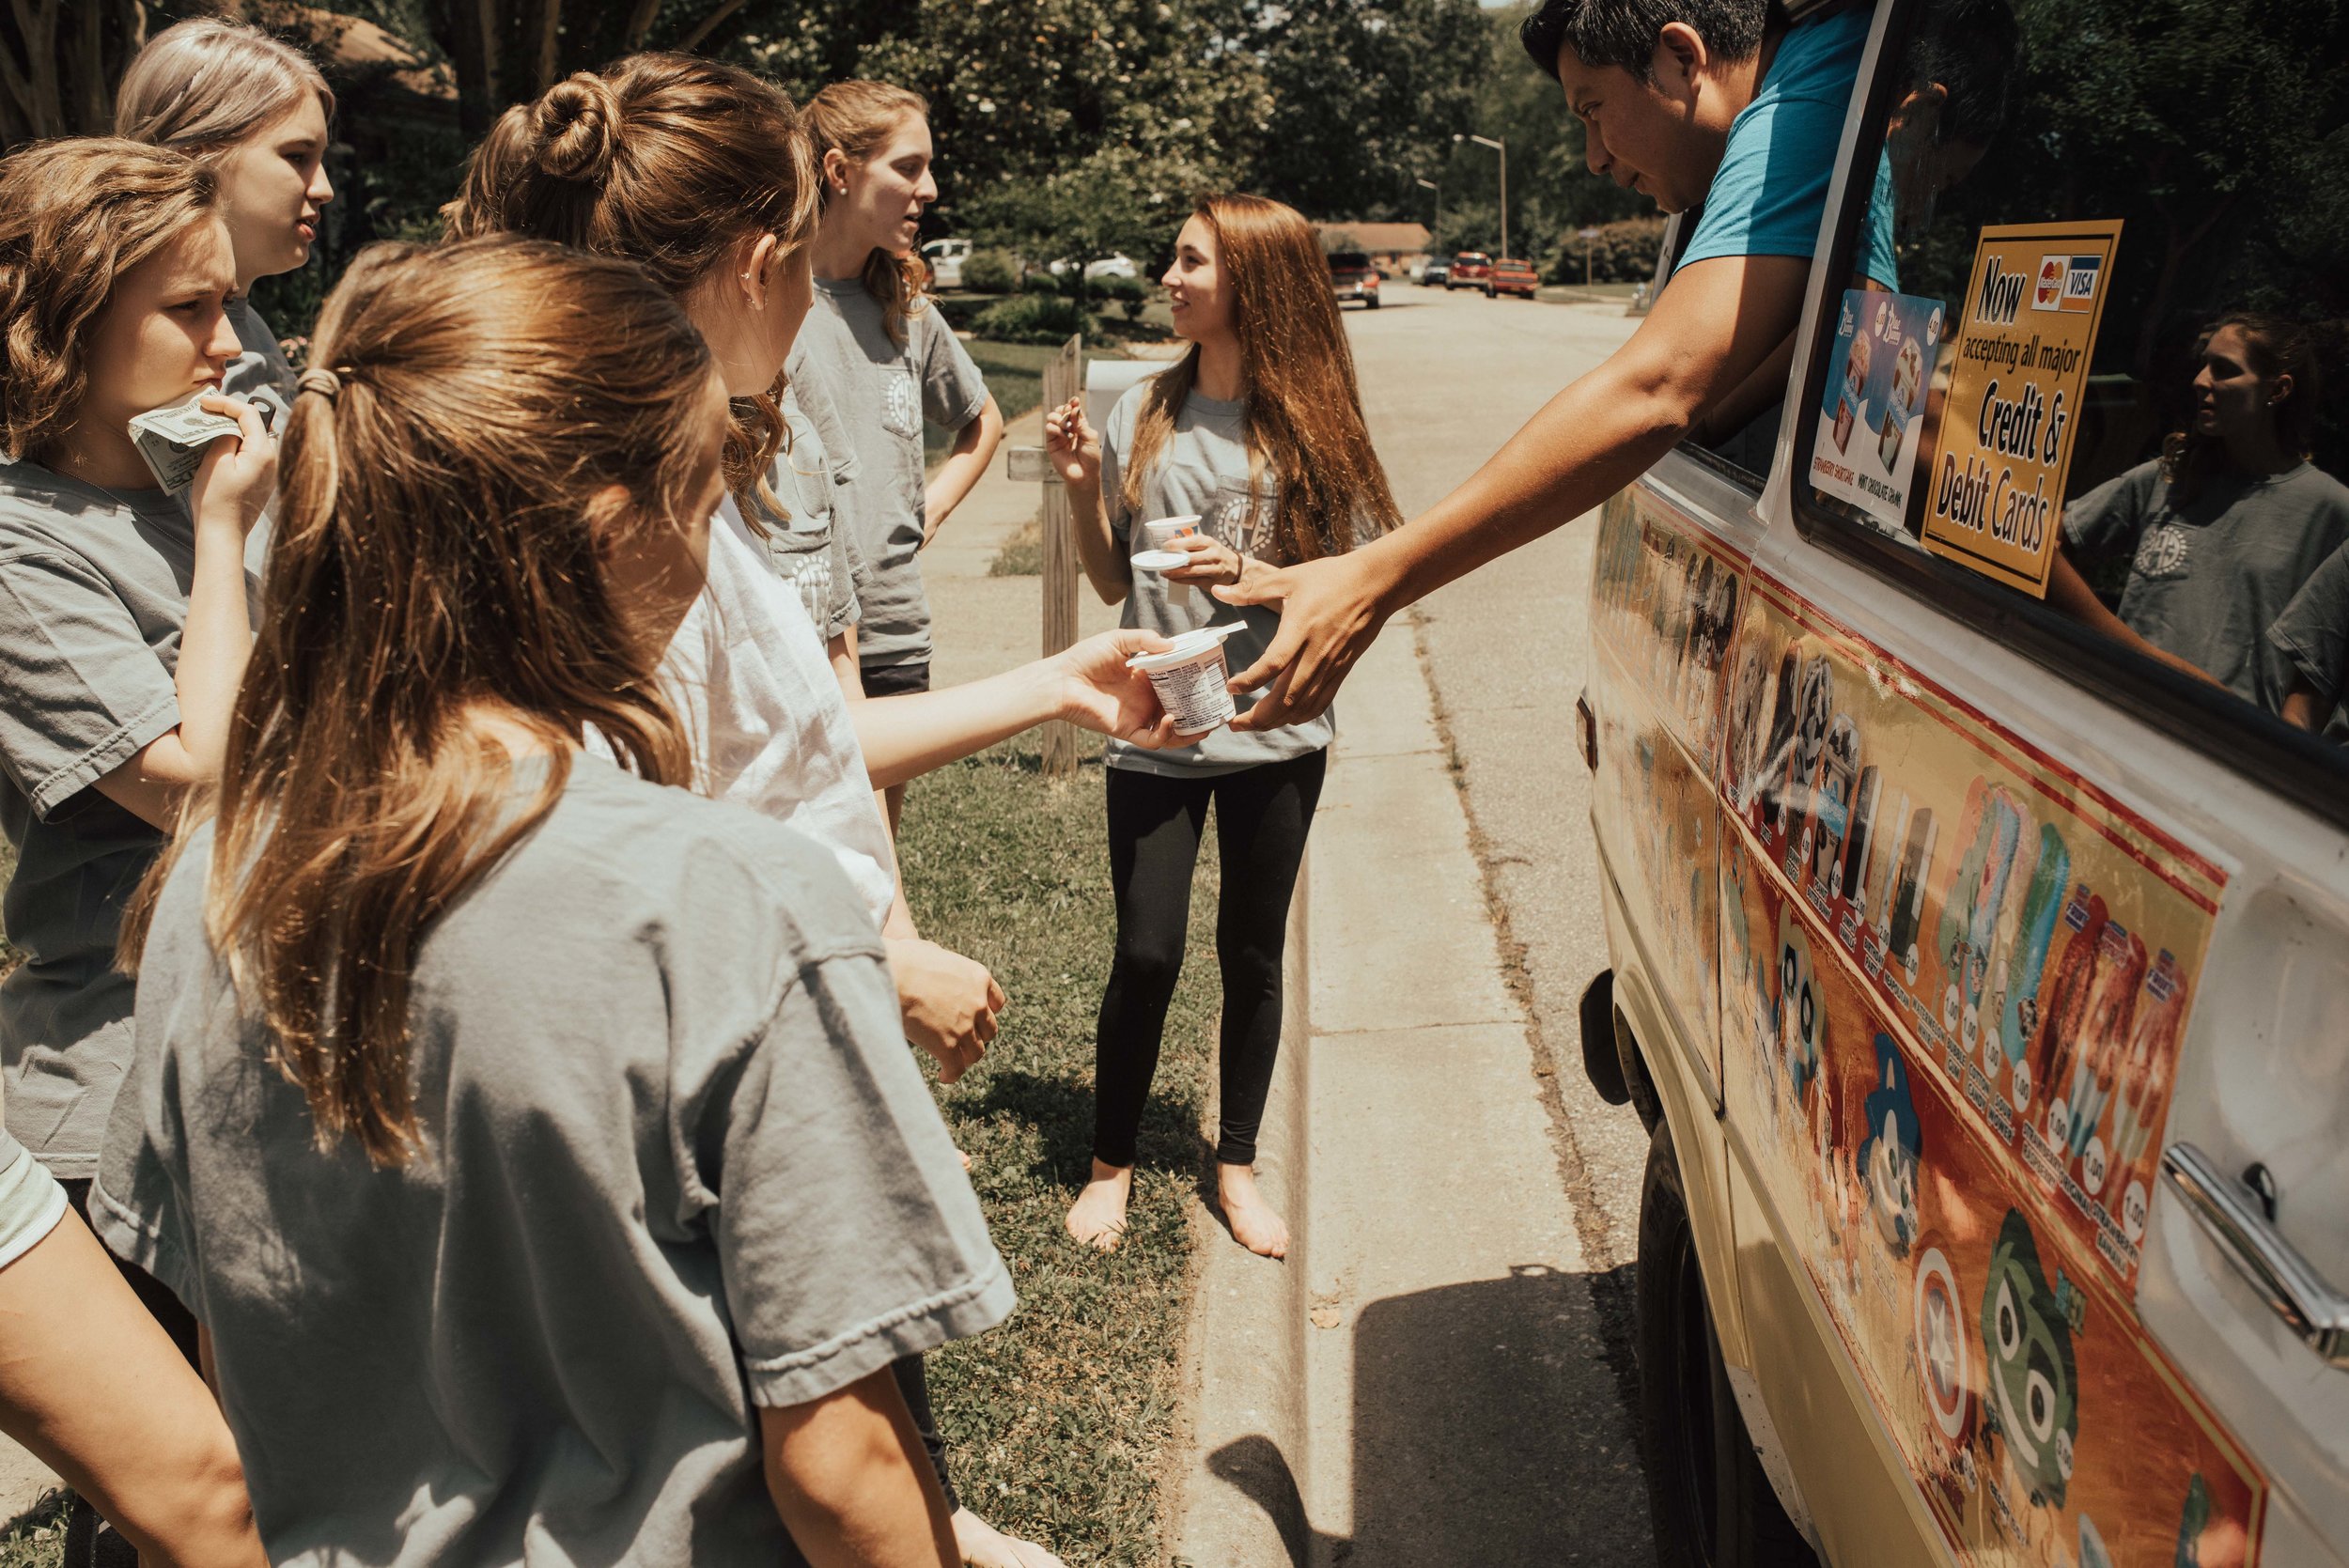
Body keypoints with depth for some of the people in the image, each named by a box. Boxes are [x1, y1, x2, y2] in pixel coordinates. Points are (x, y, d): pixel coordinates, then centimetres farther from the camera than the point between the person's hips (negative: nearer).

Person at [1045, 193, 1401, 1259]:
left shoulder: (1310, 424, -2)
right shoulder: (1142, 414, 4)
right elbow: (1113, 583, 9)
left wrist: (1250, 578, -17)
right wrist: (1082, 486, -5)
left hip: (1274, 732, 0)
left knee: (1252, 954, 10)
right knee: (1146, 953, 0)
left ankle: (1237, 1163, 28)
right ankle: (1111, 1163, 21)